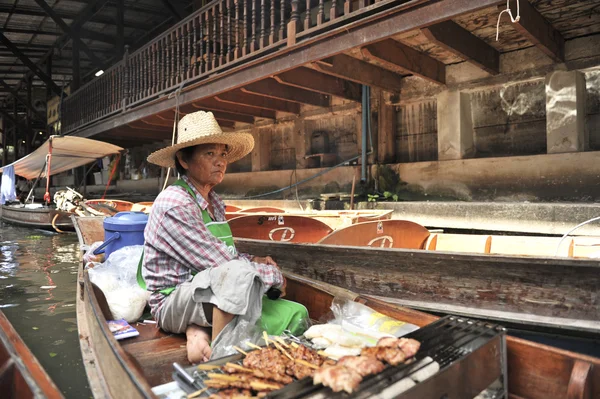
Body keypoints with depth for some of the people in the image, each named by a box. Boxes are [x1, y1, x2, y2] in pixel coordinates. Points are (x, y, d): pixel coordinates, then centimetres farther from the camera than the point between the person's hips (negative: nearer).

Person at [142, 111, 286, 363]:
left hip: (207, 295, 9)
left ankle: (199, 329, -4)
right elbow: (220, 264, -22)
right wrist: (274, 275, -11)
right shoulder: (174, 204, -19)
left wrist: (253, 261, -2)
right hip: (173, 302, -9)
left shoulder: (214, 202, 9)